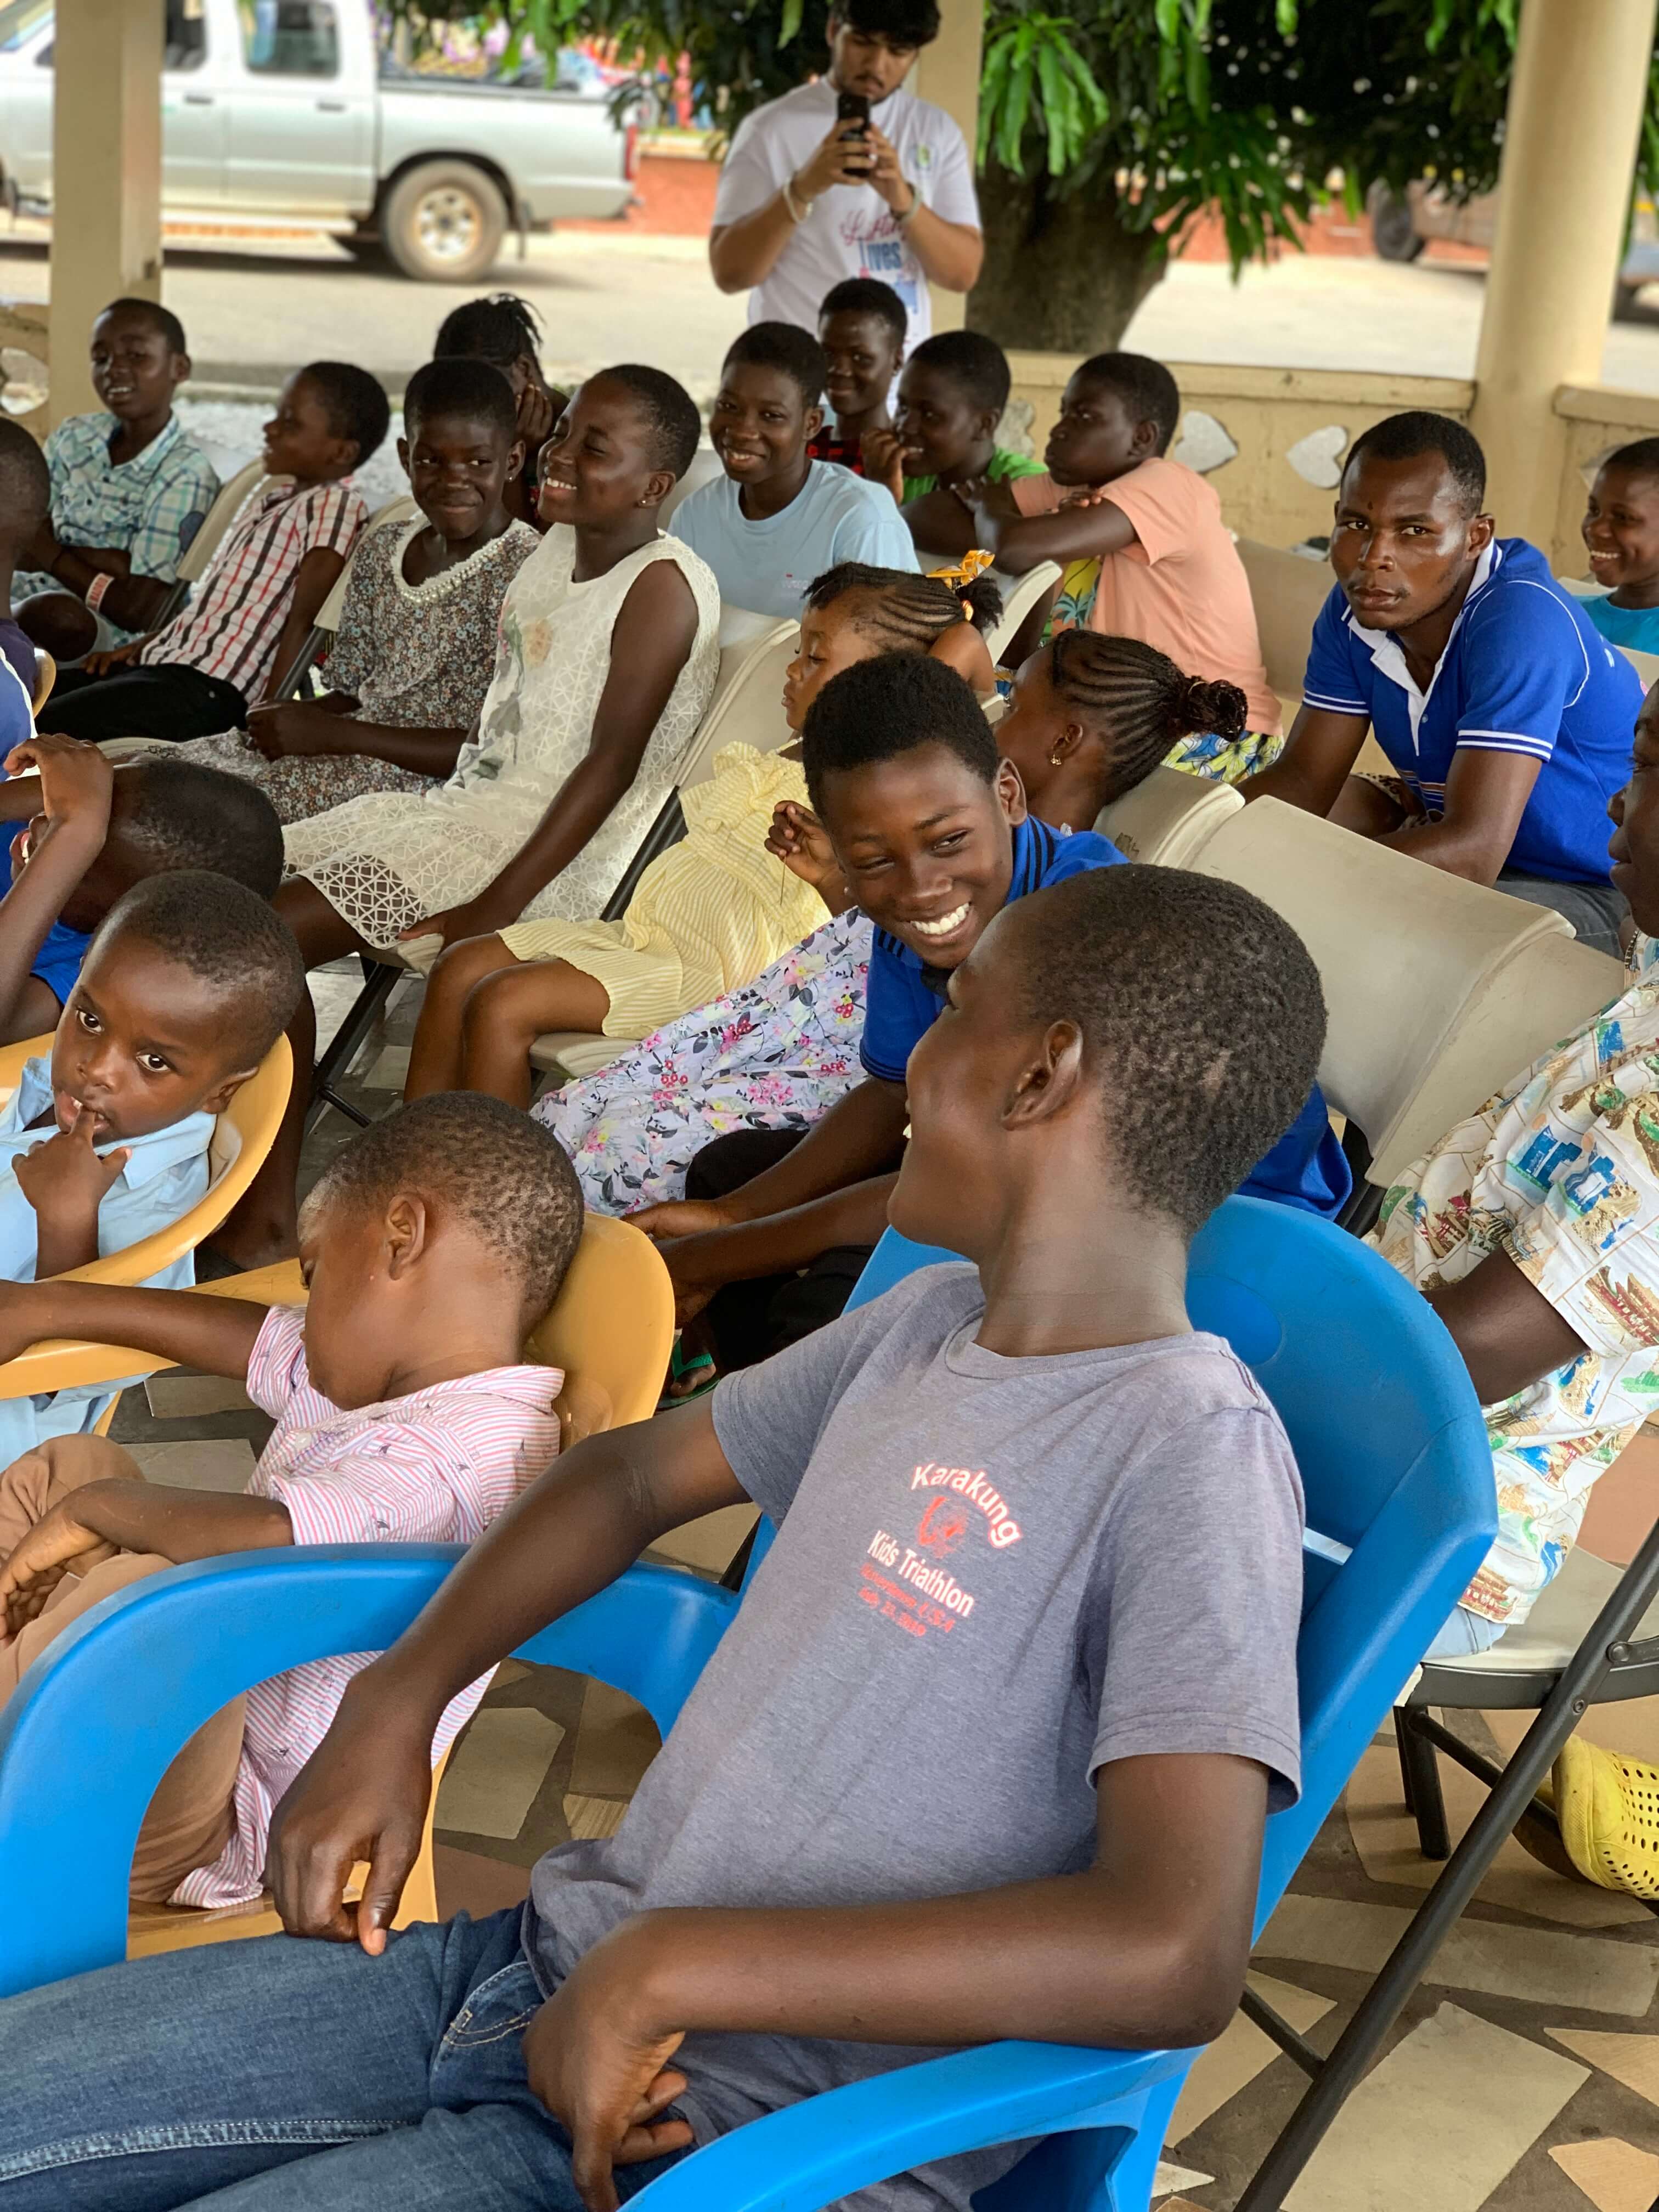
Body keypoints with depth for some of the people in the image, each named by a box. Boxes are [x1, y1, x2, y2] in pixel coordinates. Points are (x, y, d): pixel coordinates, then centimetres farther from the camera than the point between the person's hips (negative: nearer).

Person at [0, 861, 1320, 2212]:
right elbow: (636, 1474, 23)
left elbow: (1174, 1958, -29)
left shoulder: (1196, 1452, -17)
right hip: (541, 1967, 8)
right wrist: (398, 1699, 8)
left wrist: (666, 1968, -24)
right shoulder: (932, 1322, 9)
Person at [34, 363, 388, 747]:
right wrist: (138, 645, 15)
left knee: (33, 732, -21)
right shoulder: (268, 501, 21)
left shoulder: (334, 505, -8)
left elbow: (303, 623, -15)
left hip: (207, 690, -10)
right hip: (159, 662, 10)